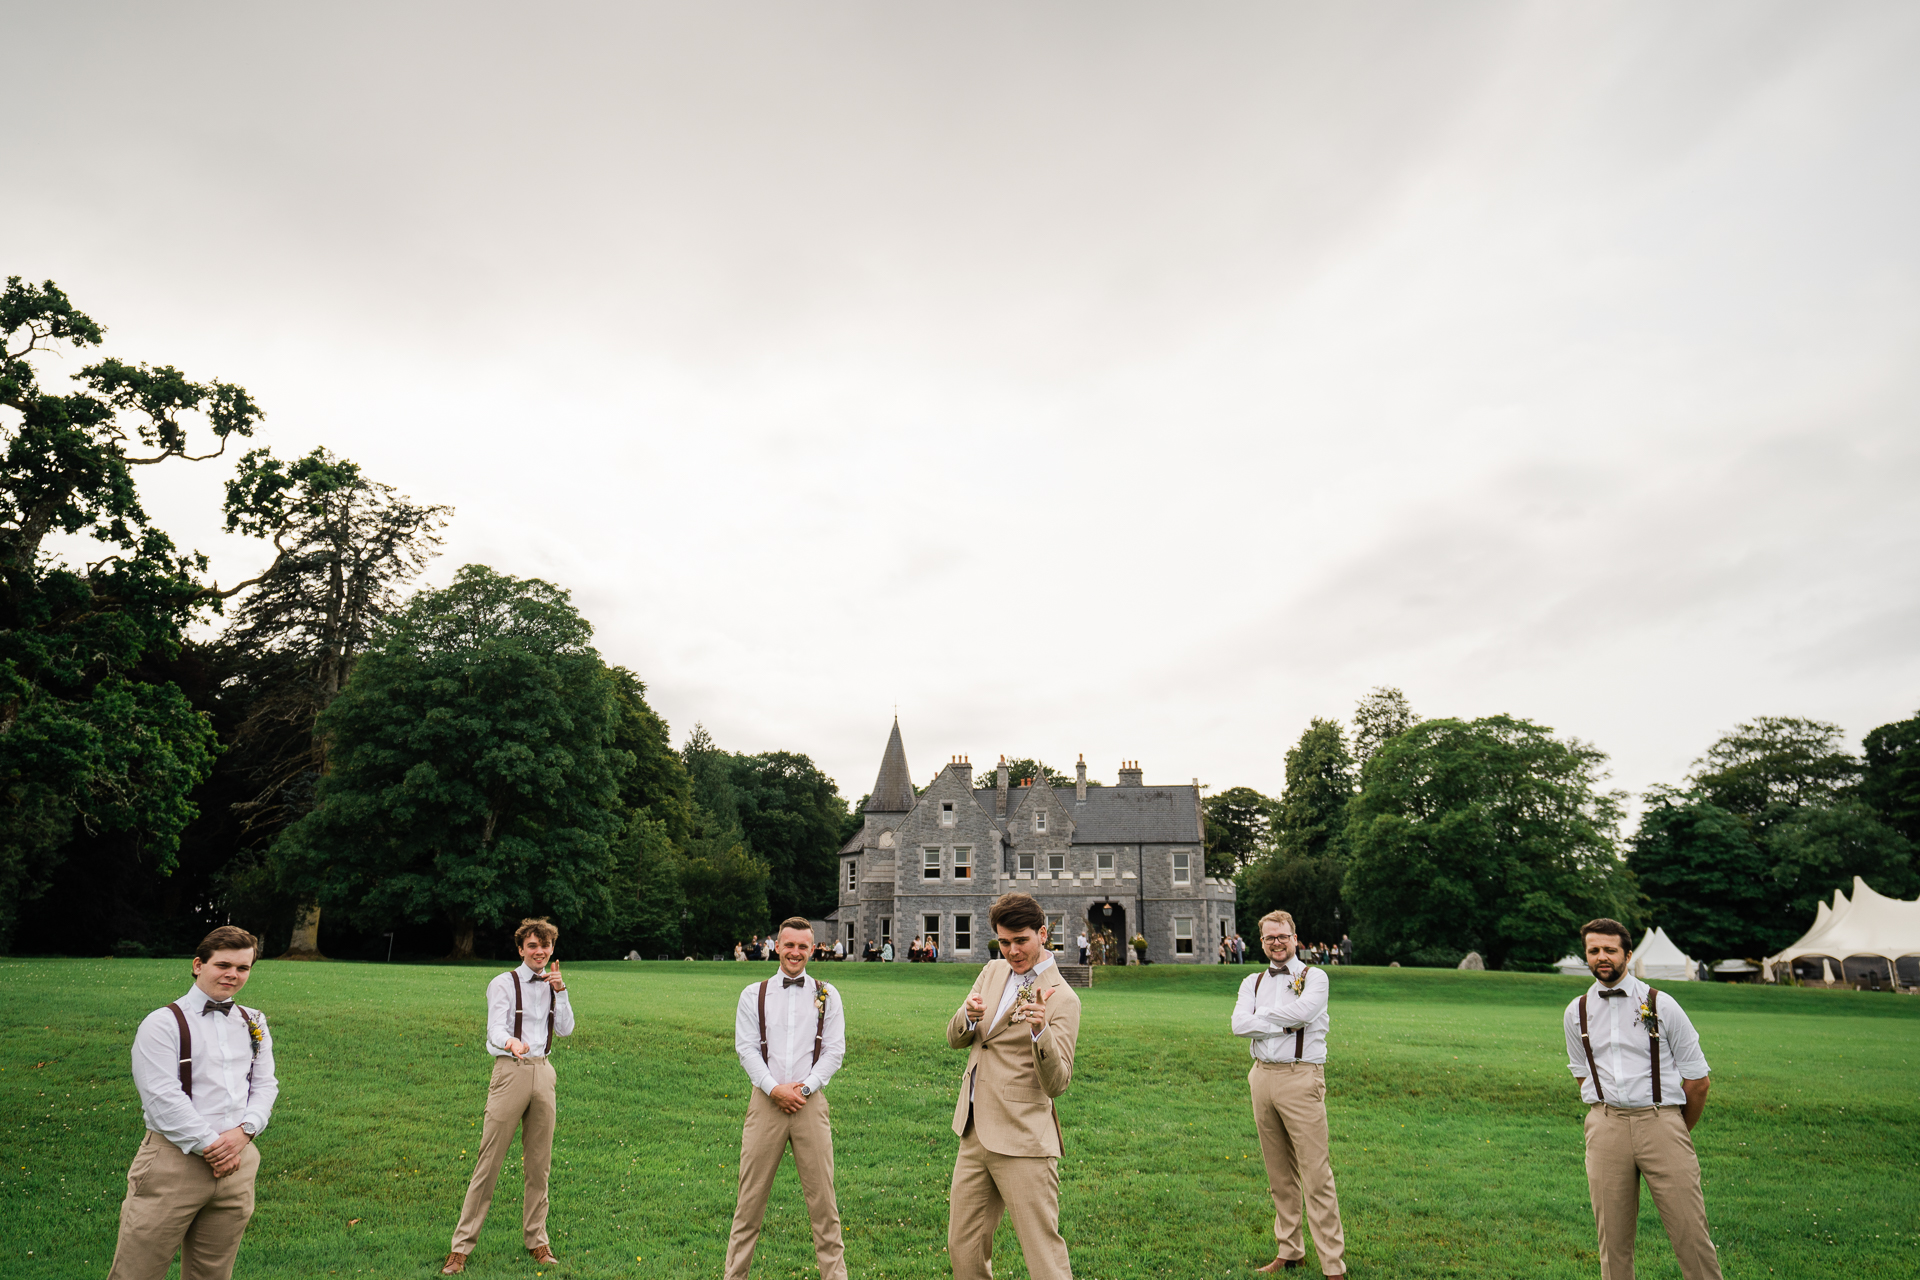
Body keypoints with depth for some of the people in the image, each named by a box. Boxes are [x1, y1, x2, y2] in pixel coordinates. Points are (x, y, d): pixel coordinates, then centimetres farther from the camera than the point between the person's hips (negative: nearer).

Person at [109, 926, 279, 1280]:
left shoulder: (254, 1024, 12)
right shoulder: (164, 1022, -4)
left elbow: (266, 1084, 10)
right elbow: (162, 1097, -11)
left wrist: (244, 1131, -8)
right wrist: (210, 1146, -13)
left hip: (236, 1163, 5)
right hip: (173, 1164, -5)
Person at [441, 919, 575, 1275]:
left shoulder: (552, 985, 12)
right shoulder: (504, 984, -4)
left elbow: (565, 1029, 5)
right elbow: (495, 1029, -16)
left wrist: (560, 990, -5)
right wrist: (511, 1042, -38)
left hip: (543, 1072, 5)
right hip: (511, 1071, -5)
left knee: (539, 1162, 11)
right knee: (489, 1162, -3)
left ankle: (536, 1238, 22)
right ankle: (462, 1245, 6)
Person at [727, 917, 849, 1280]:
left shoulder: (827, 996, 8)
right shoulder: (754, 994, 7)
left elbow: (835, 1050, 3)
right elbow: (746, 1048, 1)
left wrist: (804, 1087, -9)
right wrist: (774, 1088, -11)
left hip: (810, 1101, 0)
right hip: (766, 1101, 0)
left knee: (822, 1196, 2)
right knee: (751, 1196, 5)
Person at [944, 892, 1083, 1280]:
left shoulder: (1062, 999, -11)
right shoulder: (992, 972, 10)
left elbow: (1056, 1084, -16)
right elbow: (955, 1039, 12)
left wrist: (1041, 1030, -34)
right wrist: (969, 1017, -11)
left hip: (1023, 1142, -7)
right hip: (975, 1134, 7)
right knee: (963, 1249, 15)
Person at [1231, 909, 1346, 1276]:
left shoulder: (1314, 977, 0)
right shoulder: (1252, 982, 13)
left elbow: (1303, 1010, -19)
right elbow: (1239, 1024, -3)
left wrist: (1262, 1016, -6)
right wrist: (1285, 1023, -12)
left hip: (1301, 1079, -5)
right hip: (1263, 1077, 5)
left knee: (1316, 1175, -6)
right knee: (1280, 1175, 13)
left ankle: (1333, 1265, 0)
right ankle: (1288, 1252, 24)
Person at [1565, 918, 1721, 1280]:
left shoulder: (1661, 1005, 1)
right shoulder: (1576, 1013, 9)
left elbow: (1697, 1080, 6)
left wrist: (1679, 1132, 14)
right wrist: (1610, 1118, 14)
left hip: (1661, 1120, -2)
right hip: (1605, 1126, 2)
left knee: (1690, 1229, -7)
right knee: (1612, 1235, 3)